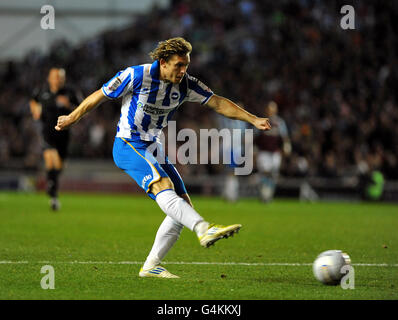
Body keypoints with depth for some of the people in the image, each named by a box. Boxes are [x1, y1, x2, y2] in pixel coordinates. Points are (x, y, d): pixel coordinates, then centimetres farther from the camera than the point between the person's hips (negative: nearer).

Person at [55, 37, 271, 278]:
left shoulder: (185, 84, 0)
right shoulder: (136, 76, -15)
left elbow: (219, 103, 2)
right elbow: (99, 96, -4)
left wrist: (254, 120, -6)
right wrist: (71, 119, 6)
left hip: (153, 148, 7)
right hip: (128, 145, -7)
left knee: (183, 205, -2)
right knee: (164, 187, -31)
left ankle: (151, 266, 3)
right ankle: (204, 230, -53)